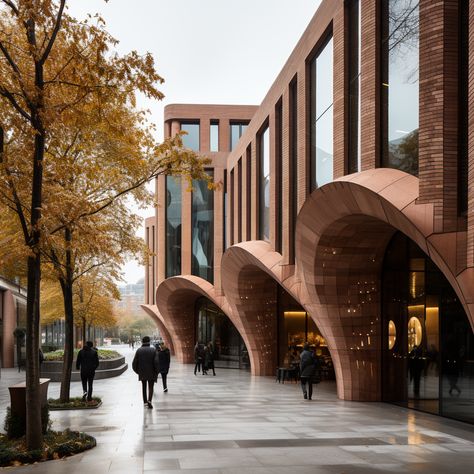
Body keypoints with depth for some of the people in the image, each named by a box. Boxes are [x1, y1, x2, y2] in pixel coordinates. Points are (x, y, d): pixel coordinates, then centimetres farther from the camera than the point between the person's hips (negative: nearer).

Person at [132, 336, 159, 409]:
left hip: (142, 373, 2)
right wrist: (156, 372, -4)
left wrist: (136, 371, 12)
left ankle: (145, 402, 23)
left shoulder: (139, 350, -5)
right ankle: (149, 401, -16)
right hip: (151, 373, -2)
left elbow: (134, 362, -5)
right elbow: (156, 362, -16)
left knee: (144, 387, 19)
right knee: (150, 387, 5)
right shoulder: (153, 350, -10)